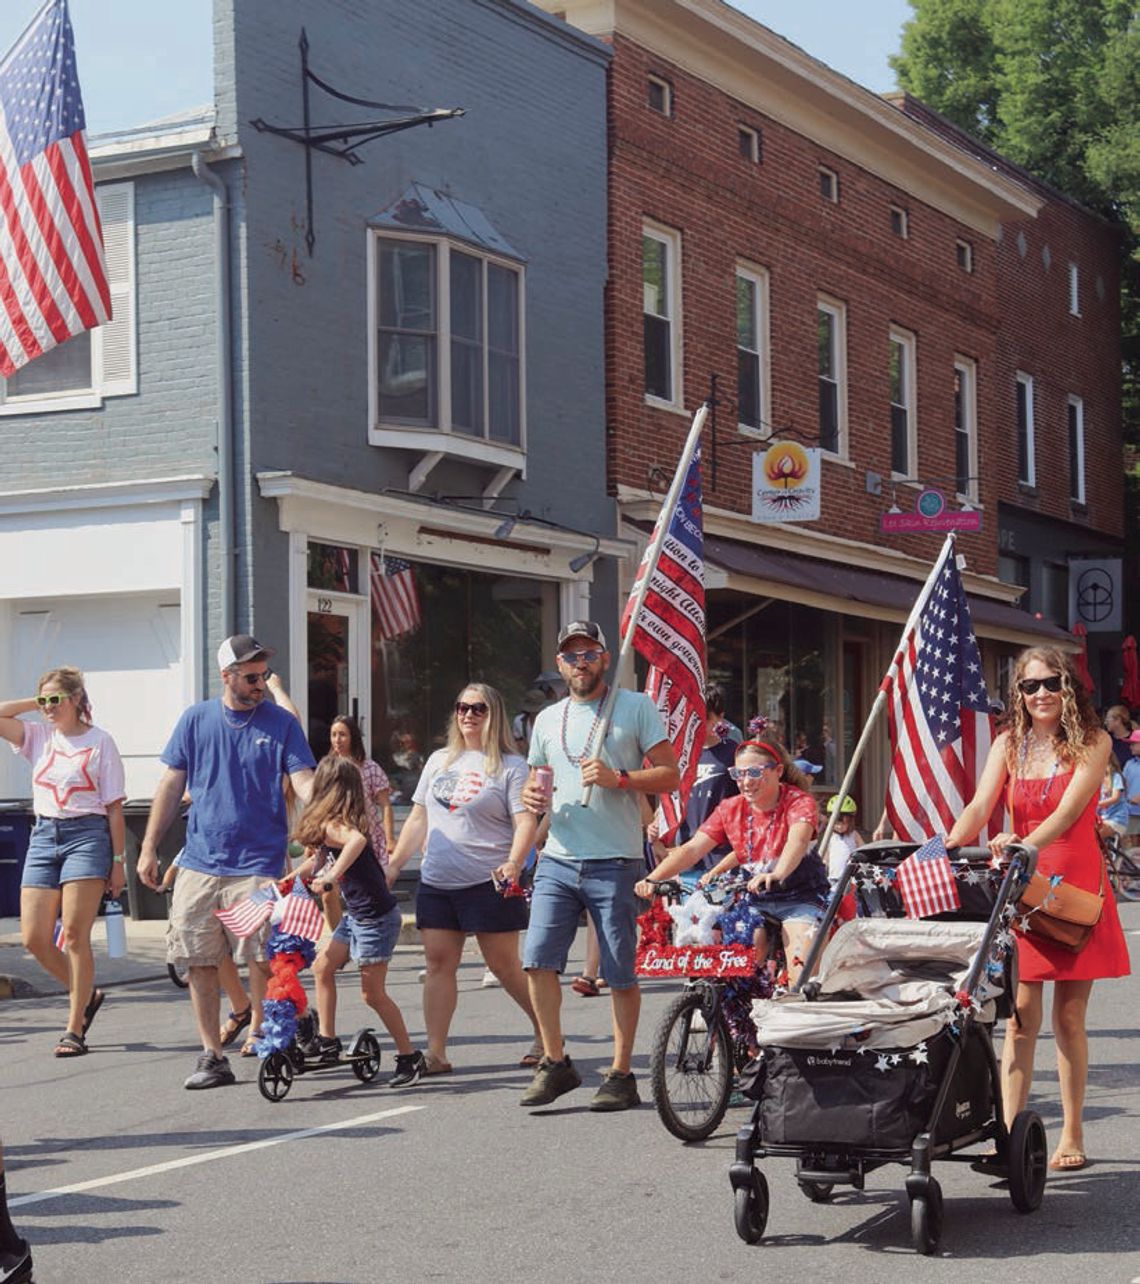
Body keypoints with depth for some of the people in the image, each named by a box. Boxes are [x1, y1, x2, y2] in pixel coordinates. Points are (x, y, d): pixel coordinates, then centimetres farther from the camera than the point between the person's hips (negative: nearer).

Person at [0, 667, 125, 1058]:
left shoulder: (99, 742, 0)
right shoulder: (39, 736, 12)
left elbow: (114, 806, 0)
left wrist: (118, 861, -3)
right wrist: (36, 702, 6)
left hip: (86, 835, -5)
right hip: (43, 836, 5)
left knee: (74, 935, -10)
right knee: (33, 938, 0)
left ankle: (74, 1030, -4)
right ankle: (86, 995, 23)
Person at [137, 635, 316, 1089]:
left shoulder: (281, 723, 3)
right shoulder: (196, 720, 8)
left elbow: (303, 779, -7)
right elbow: (171, 785, 12)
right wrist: (149, 847, 9)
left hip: (256, 864, -3)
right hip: (199, 862, 3)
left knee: (260, 959, -7)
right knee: (199, 962, 4)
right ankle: (212, 1056, 13)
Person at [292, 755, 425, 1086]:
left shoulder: (331, 825, -19)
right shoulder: (340, 823, 10)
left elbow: (357, 839, -43)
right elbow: (317, 863, 23)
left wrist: (331, 875, -47)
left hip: (375, 918, -10)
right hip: (356, 915, 10)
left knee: (372, 993, -3)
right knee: (322, 966, 16)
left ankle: (410, 1058, 7)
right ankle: (327, 1042, 25)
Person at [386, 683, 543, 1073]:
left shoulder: (509, 766, -1)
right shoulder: (438, 761, 16)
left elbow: (525, 822, -9)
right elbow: (419, 819, 20)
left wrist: (514, 862, -25)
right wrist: (394, 864, 14)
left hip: (488, 883, -5)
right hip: (436, 883, 5)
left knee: (505, 967, -2)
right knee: (438, 963, 1)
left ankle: (546, 1034, 15)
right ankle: (435, 1053, 1)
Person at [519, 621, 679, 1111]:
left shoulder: (635, 707, 3)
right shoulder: (548, 719, 16)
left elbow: (670, 775, -1)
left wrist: (618, 778, -17)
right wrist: (532, 795, 2)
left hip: (615, 863, -4)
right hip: (558, 859, 4)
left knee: (620, 973, 0)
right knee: (537, 959, -8)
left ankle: (621, 1075, 9)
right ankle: (555, 1063, 5)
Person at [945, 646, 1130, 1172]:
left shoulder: (1093, 743, -3)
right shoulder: (1009, 744, 6)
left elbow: (1069, 810, -17)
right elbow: (980, 806, -6)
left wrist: (1024, 844, -35)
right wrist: (950, 845, -27)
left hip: (1075, 885, -2)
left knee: (1068, 1016, 4)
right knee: (1020, 1016, -3)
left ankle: (1071, 1135, 14)